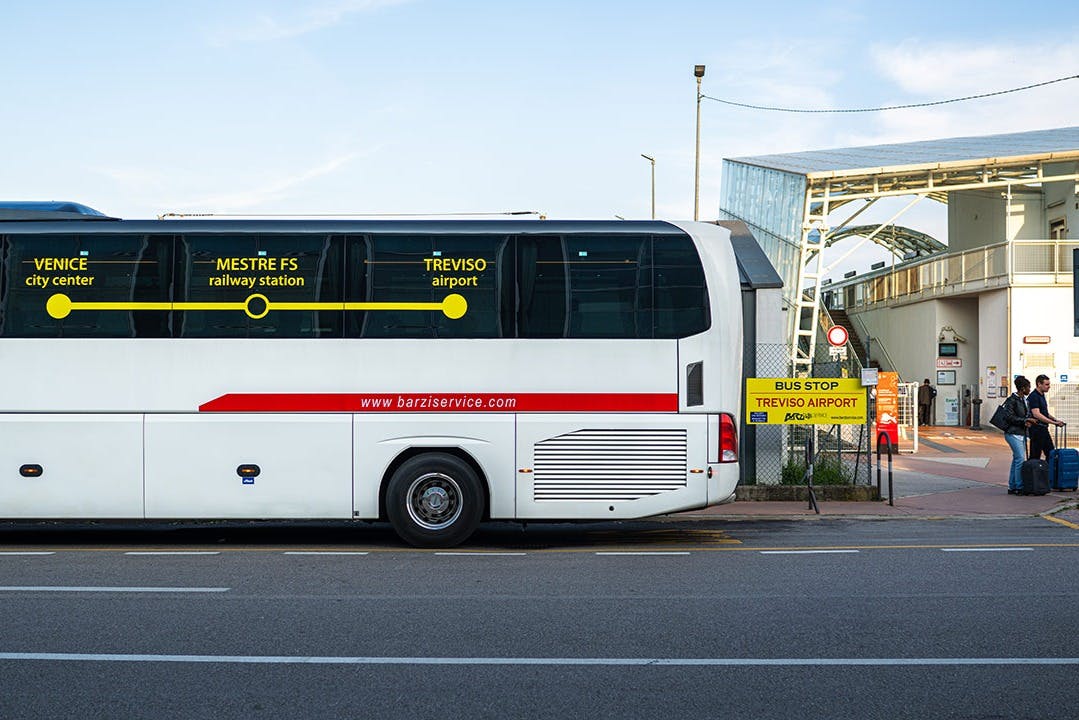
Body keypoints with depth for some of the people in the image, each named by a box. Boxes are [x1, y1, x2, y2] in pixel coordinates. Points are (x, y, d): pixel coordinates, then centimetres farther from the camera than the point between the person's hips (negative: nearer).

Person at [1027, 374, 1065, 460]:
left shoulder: (1042, 395, 14)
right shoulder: (1033, 396, -16)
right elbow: (1036, 414, -27)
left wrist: (1055, 420, 10)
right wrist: (1054, 422, -27)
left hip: (1043, 429, 10)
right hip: (1036, 429, -10)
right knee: (1035, 456, -5)